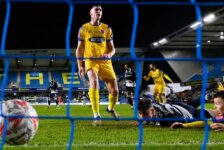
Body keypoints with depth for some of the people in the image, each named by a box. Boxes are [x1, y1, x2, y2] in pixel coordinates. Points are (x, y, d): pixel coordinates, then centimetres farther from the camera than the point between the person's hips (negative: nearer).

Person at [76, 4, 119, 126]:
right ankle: (96, 115, -28)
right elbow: (79, 48, 7)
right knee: (94, 82, -31)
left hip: (105, 62, 2)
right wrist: (80, 66, -2)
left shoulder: (107, 28, 11)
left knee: (114, 90, -3)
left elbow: (112, 48, 11)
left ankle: (111, 108, 31)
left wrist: (109, 54, -13)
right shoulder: (84, 28, 7)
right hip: (91, 61, -2)